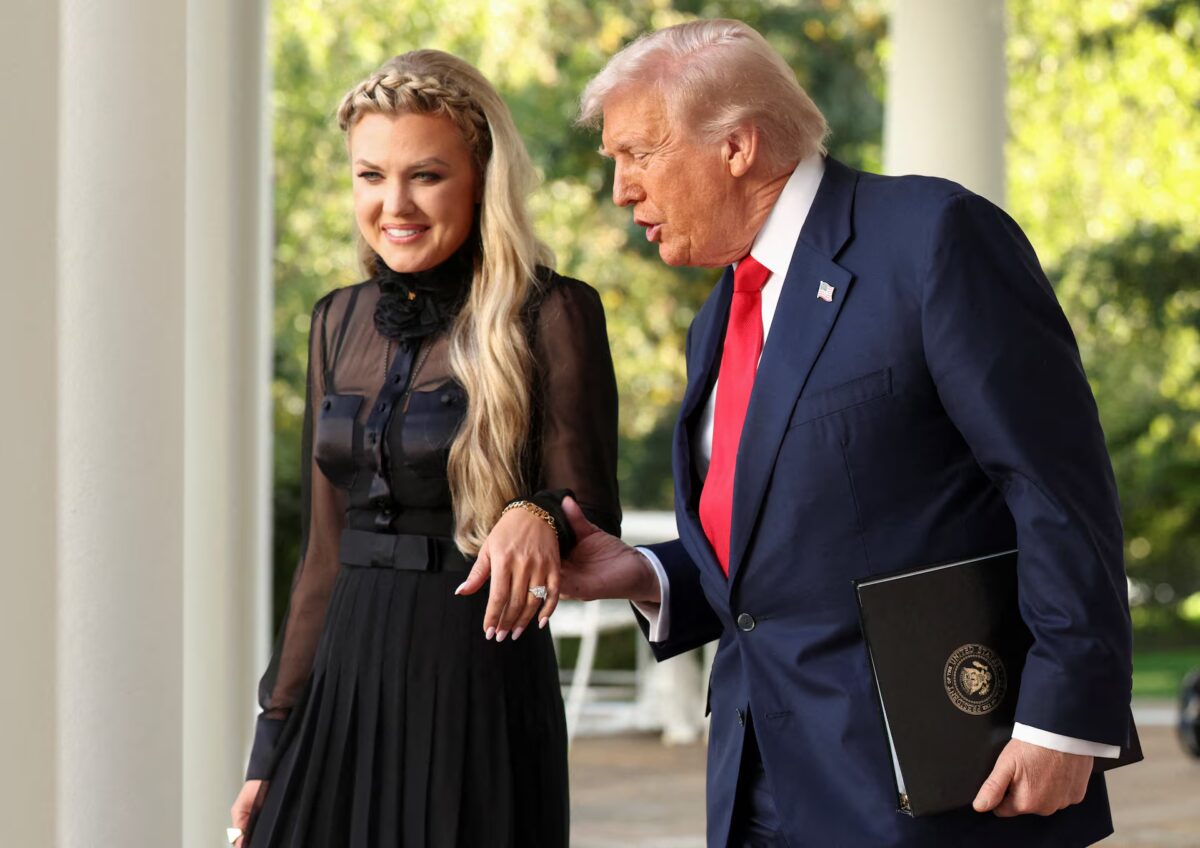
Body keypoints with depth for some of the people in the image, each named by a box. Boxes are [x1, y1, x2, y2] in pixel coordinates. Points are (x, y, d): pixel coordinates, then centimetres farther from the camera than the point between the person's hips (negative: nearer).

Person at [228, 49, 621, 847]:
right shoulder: (341, 321, 11)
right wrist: (275, 738, 12)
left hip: (478, 697, -5)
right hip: (345, 684, 5)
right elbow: (325, 548, 15)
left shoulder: (553, 315, -7)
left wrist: (541, 519, -30)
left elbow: (595, 526, -7)